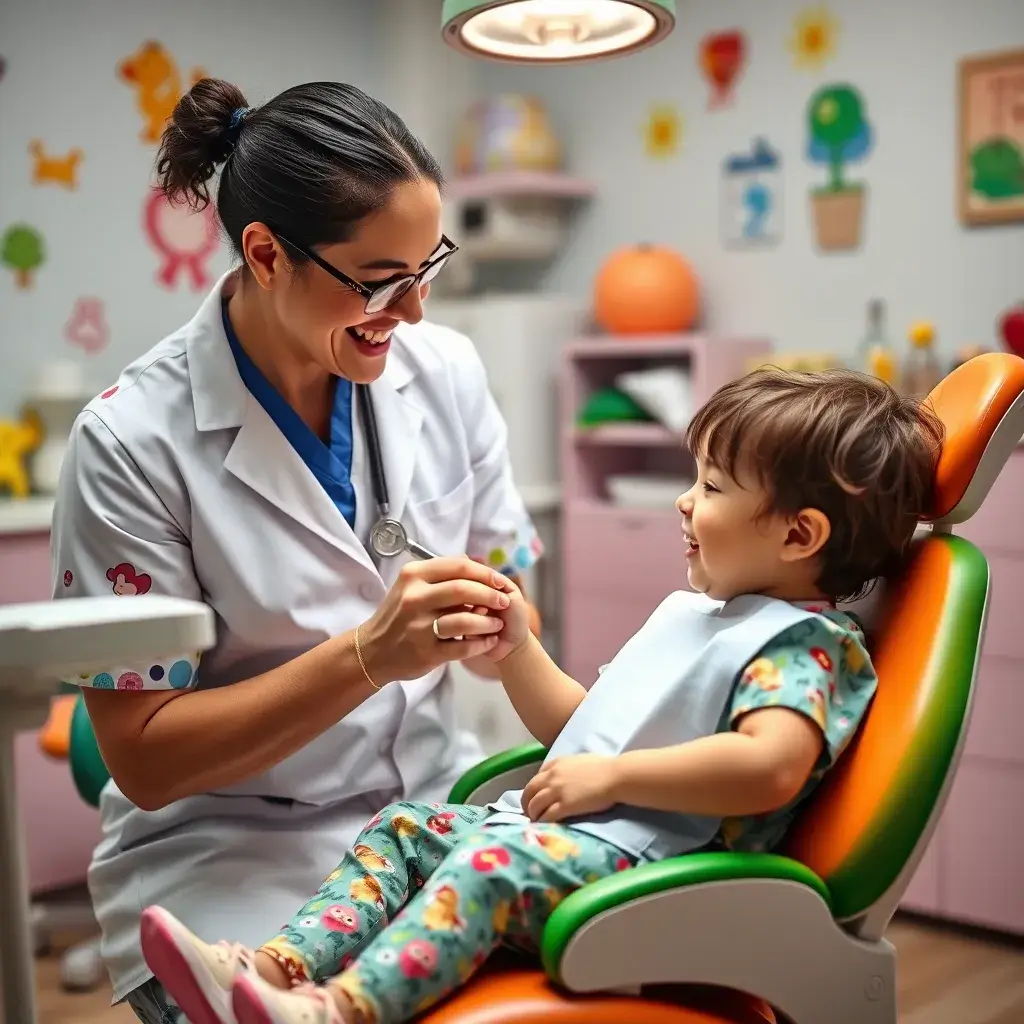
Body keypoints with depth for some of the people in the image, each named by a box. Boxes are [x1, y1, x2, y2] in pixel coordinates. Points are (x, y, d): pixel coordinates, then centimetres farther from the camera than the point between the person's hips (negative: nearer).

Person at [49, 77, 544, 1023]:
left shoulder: (446, 369, -2)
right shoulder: (133, 440, -14)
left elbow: (505, 647, 7)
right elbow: (144, 757, -12)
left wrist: (484, 623, -17)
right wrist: (365, 657, -24)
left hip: (435, 804, 4)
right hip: (227, 847, -3)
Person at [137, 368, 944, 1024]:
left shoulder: (808, 643, -6)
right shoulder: (688, 612, 24)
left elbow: (772, 767, -27)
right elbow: (581, 725, 29)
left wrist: (613, 775, -23)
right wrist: (516, 649, 16)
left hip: (650, 866, -10)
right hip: (558, 828, 10)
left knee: (494, 859, -32)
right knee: (403, 825, 2)